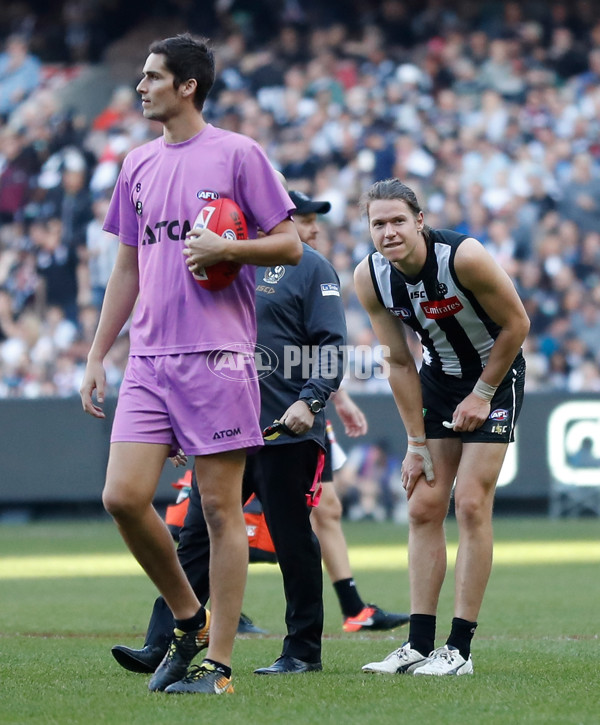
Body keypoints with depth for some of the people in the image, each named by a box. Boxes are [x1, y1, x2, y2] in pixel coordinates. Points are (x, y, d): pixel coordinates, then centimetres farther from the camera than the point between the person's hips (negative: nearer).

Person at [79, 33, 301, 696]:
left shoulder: (237, 155, -1)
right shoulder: (137, 166, 16)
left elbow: (290, 245, 0)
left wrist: (224, 248, -16)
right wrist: (95, 357, 17)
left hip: (218, 358, -5)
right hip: (148, 360, 5)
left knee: (220, 509, -3)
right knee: (122, 496, -6)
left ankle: (218, 664, 3)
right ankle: (188, 619, 15)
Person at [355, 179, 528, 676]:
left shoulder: (464, 257, -29)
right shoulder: (370, 278, -14)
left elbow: (516, 324, -15)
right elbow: (399, 363, -4)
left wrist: (482, 395, -11)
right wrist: (417, 443, -5)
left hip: (495, 374, -5)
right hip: (439, 375, 5)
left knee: (471, 505, -12)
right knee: (423, 507, 0)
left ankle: (460, 649, -9)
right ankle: (419, 645, 3)